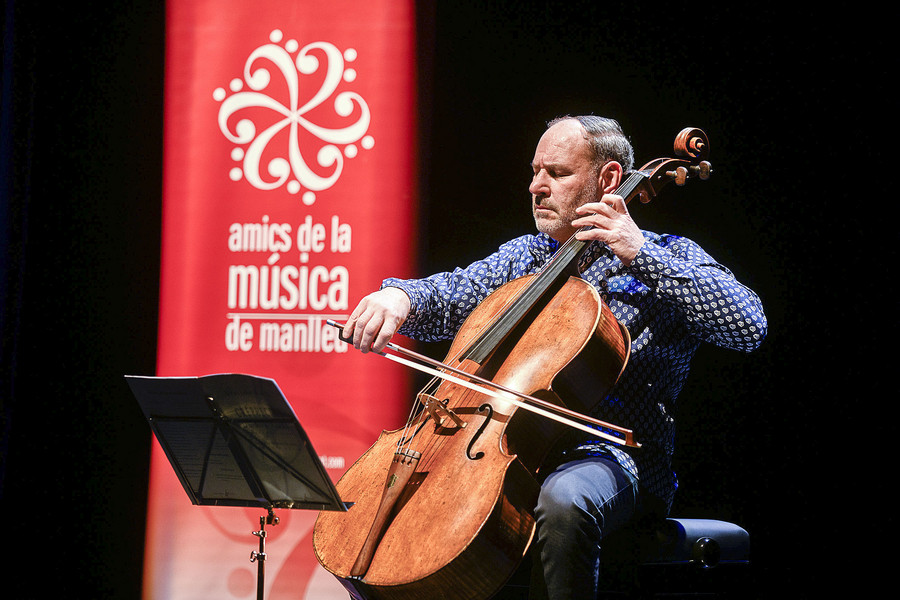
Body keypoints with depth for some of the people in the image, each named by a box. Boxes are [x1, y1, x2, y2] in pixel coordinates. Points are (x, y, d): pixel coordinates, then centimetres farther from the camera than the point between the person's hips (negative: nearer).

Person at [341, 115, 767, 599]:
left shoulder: (665, 259, 4)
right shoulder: (523, 256, 21)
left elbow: (748, 327, -12)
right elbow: (447, 298, 13)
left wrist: (639, 253, -15)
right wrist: (400, 296, -13)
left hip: (609, 455, -5)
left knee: (563, 501, -40)